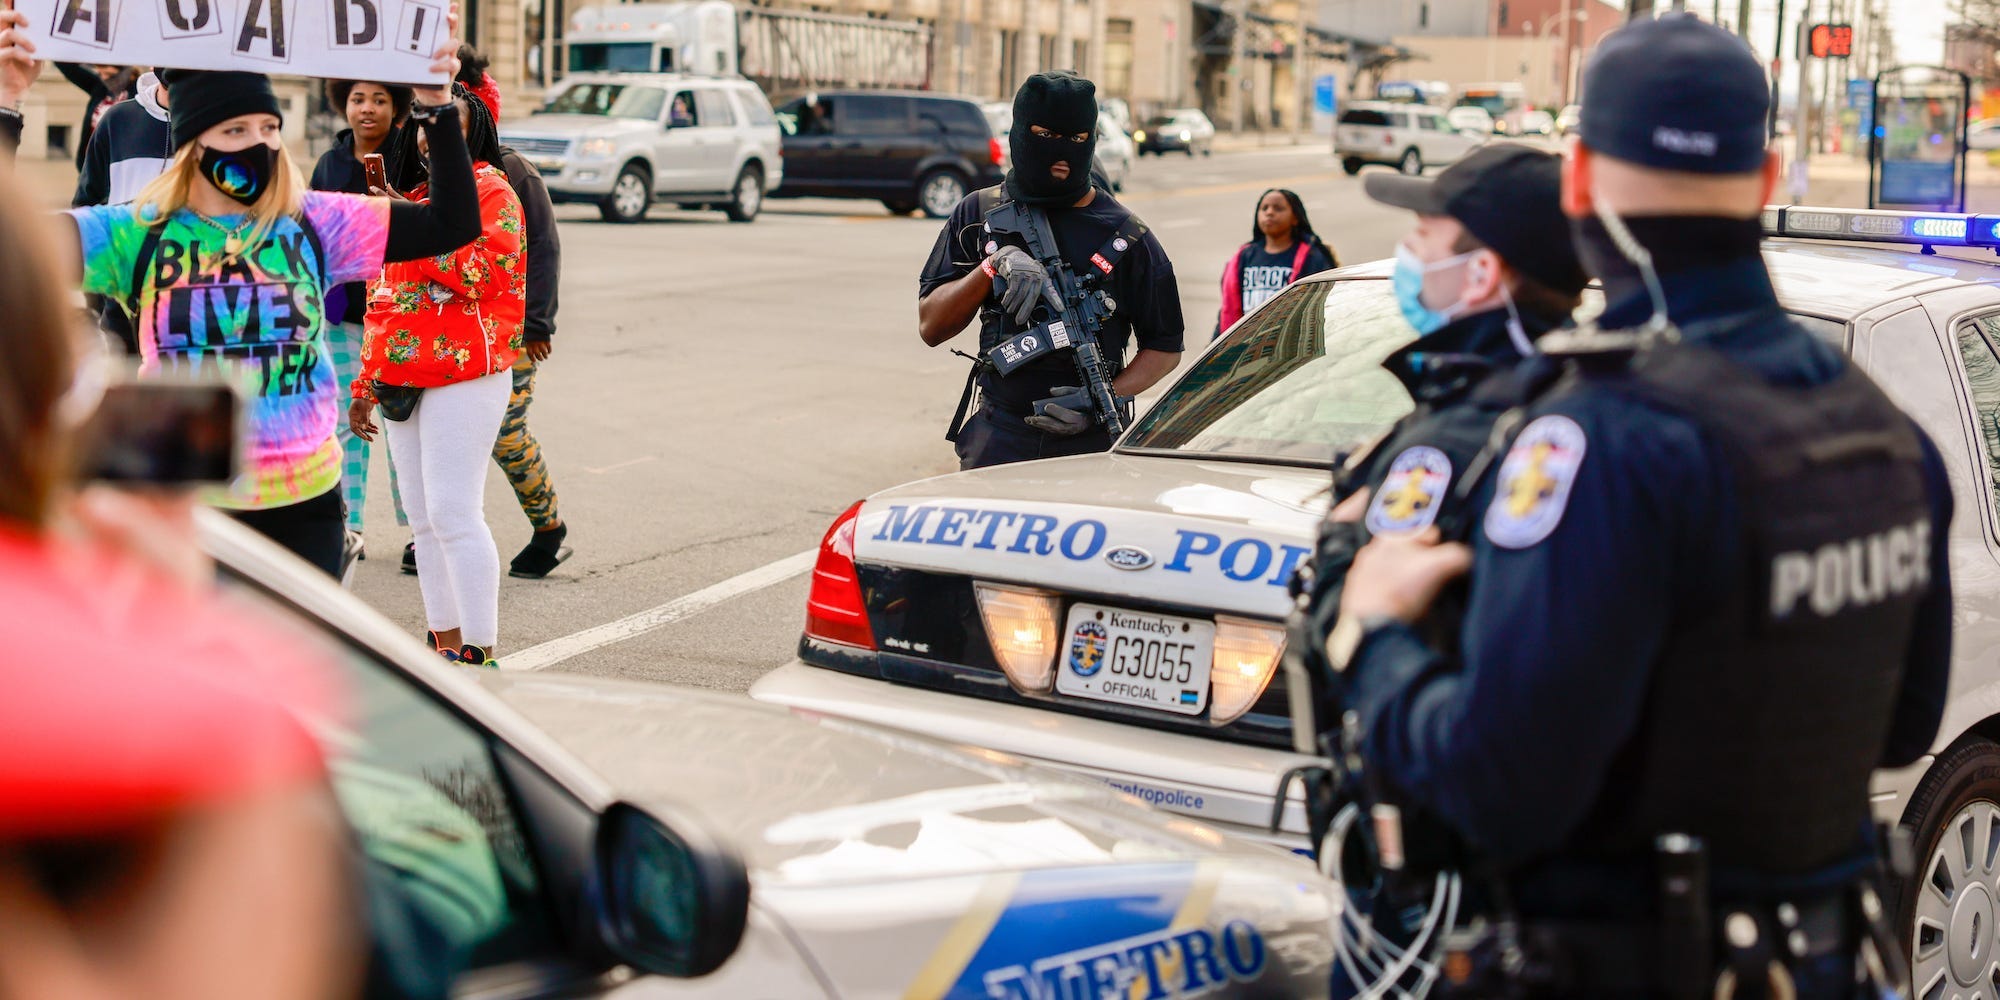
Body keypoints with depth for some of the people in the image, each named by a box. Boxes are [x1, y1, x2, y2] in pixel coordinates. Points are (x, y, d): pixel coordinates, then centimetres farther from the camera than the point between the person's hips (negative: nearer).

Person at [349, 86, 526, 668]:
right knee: (424, 520, 9)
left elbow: (484, 274, -20)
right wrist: (366, 385, 21)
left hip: (466, 377, -8)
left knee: (453, 513, -12)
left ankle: (477, 652, -7)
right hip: (404, 377, 8)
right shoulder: (411, 191, 19)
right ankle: (445, 644, 16)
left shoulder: (490, 191, -4)